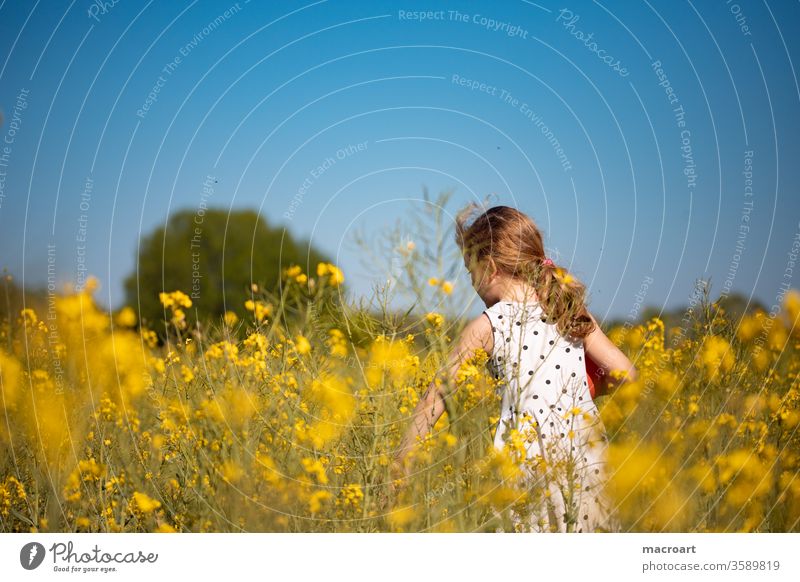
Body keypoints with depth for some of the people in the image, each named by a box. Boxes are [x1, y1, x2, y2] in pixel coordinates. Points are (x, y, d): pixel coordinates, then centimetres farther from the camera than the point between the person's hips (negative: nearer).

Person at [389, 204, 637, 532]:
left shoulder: (487, 326, -3)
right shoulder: (571, 311, 9)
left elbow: (438, 394, 0)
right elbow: (624, 373, 7)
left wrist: (403, 455, 6)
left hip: (529, 453, -4)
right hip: (585, 448, 4)